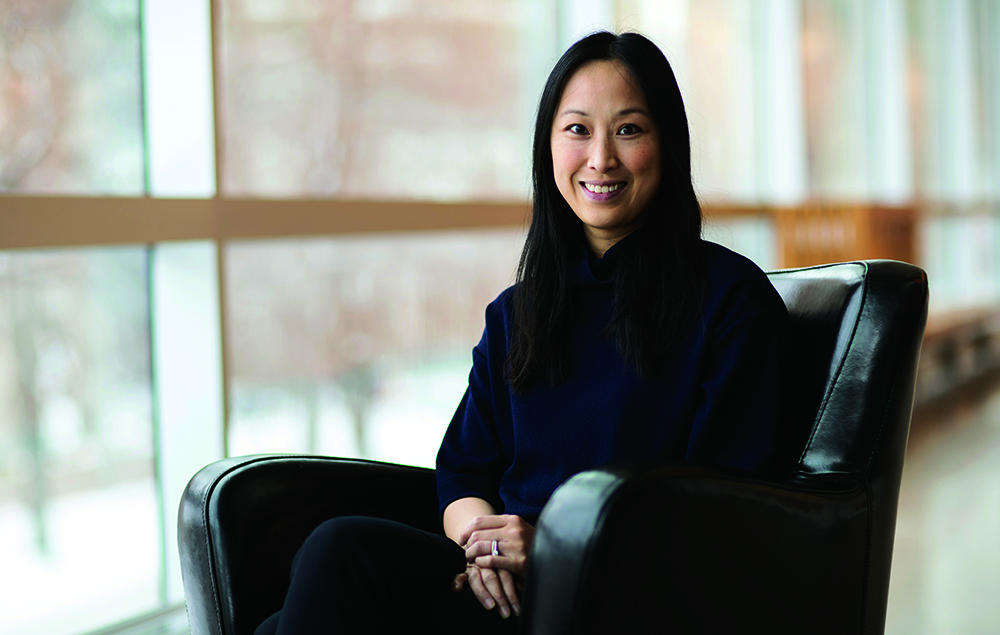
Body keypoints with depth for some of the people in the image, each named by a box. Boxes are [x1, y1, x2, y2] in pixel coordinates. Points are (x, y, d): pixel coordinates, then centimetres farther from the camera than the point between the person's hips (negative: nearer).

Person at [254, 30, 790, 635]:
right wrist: (484, 544, -7)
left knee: (346, 550, -27)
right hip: (502, 584, 5)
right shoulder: (516, 312, 19)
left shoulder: (731, 296, 1)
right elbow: (463, 473, 17)